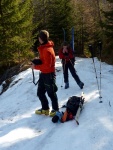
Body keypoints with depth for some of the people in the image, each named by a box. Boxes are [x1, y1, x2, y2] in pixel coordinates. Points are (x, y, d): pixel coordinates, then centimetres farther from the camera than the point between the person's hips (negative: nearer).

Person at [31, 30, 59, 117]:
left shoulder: (47, 50, -25)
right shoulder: (44, 48, 7)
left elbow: (47, 65, -25)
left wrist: (36, 67, -17)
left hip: (49, 74, -10)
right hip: (44, 74, 10)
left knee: (51, 93, 6)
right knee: (40, 92, 16)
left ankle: (55, 109, 23)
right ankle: (45, 108, 30)